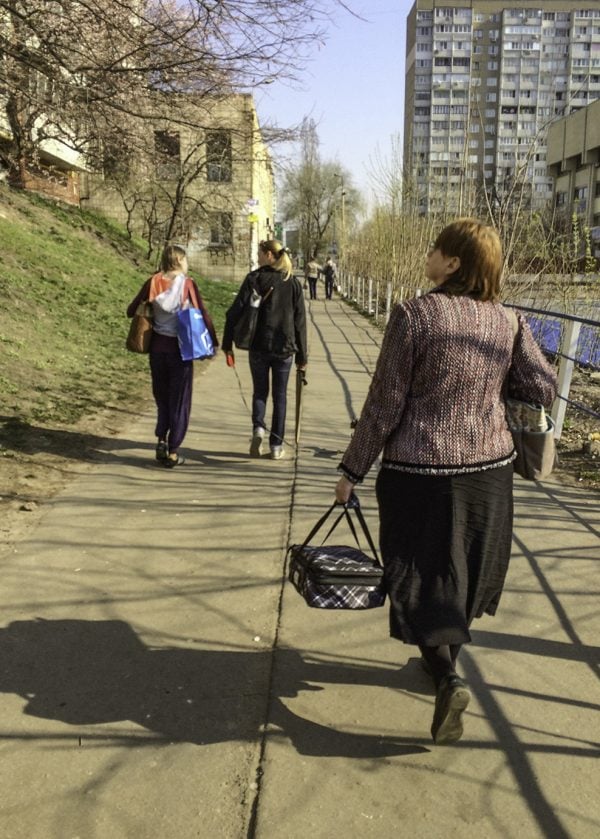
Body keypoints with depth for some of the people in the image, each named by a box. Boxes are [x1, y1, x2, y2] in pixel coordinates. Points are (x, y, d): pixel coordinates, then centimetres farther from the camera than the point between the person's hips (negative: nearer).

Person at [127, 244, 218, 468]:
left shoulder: (153, 282, 0)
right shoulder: (188, 284, -7)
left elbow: (131, 311, 4)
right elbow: (203, 315, -8)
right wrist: (214, 342, 2)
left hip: (157, 345, 3)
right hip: (180, 347, -3)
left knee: (162, 396, 20)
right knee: (179, 400, 7)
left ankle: (161, 439, 6)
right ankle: (172, 452, 8)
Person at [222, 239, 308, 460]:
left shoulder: (254, 279, -3)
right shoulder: (293, 283, 3)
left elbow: (235, 312, -8)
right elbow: (300, 321, 3)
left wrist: (227, 344, -2)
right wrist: (302, 355, 8)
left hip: (258, 346, -1)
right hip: (284, 348, 1)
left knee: (260, 391, 15)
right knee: (280, 396, 10)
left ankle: (258, 427, -10)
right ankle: (276, 445, 12)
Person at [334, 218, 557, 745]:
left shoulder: (414, 315, -14)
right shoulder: (506, 322, -1)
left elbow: (385, 403, -13)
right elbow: (544, 390, 0)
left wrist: (353, 468, -4)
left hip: (420, 469, -5)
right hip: (489, 467, 5)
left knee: (423, 578, 8)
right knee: (465, 571, 22)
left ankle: (448, 678, -8)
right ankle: (443, 655, 41)